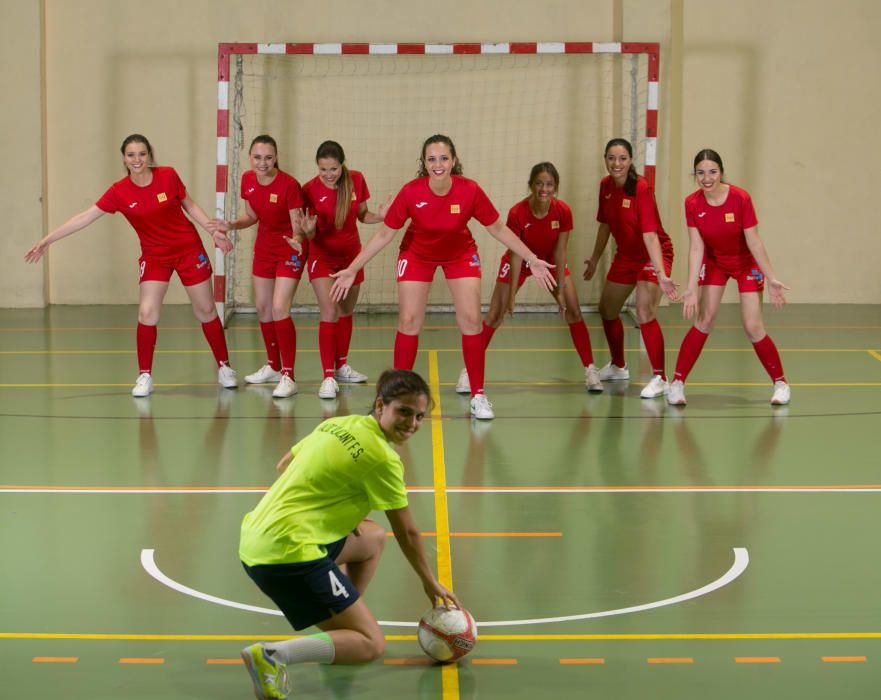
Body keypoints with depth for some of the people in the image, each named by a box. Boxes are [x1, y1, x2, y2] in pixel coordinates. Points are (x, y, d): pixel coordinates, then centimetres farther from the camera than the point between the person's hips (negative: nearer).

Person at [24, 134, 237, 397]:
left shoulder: (168, 176, -13)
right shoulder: (119, 192, -14)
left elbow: (189, 205, 3)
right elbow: (85, 217, -13)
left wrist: (214, 231, -3)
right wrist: (47, 240, -17)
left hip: (188, 249, 0)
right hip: (154, 256, 0)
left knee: (206, 310, 7)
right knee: (147, 313, -14)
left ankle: (224, 367, 23)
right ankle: (144, 376, -1)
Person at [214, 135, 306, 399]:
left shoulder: (289, 185, -25)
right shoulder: (248, 180, -7)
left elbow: (297, 224, -20)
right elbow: (252, 216, 7)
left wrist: (296, 239, -41)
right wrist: (231, 226, -10)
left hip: (290, 250, -7)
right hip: (264, 247, 7)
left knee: (279, 308, -17)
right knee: (262, 307, 15)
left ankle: (288, 377, -14)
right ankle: (273, 367, 34)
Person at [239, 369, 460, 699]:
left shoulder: (336, 424, 12)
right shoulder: (383, 458, -10)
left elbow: (284, 465, 24)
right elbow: (407, 532, 0)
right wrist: (430, 583, 16)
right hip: (290, 554, -9)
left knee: (373, 538, 28)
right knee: (372, 645, -4)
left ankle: (340, 626, 24)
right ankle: (274, 654, -23)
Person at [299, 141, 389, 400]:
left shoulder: (356, 180, -11)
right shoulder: (310, 190, -18)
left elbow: (362, 215, 2)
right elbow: (311, 234, -13)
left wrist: (380, 216, -18)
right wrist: (308, 230, -35)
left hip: (351, 253, 4)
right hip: (323, 255, -4)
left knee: (346, 311, 18)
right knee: (329, 312, -17)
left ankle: (342, 365, 36)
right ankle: (328, 377, -16)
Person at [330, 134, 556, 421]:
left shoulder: (470, 191, -27)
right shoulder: (410, 192, -27)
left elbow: (498, 229, -12)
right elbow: (384, 234, -15)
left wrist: (532, 260, -12)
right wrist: (351, 270, -16)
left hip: (460, 254, 0)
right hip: (417, 254, 0)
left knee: (471, 320, -9)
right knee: (409, 321, -6)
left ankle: (478, 396, 2)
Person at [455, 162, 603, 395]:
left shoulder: (563, 212, -26)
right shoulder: (517, 213, -32)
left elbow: (559, 251, -17)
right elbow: (516, 255, -25)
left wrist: (560, 290, -16)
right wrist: (511, 295, -24)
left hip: (550, 261, 2)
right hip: (520, 261, -2)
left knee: (573, 311, -6)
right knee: (495, 315, -6)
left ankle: (590, 370, 4)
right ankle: (469, 370, 2)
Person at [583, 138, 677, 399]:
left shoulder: (641, 188, -26)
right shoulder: (606, 185, -5)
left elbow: (650, 234, -32)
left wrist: (661, 275, -39)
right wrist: (595, 258, 19)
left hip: (653, 255, -8)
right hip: (626, 255, 8)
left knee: (645, 313, -24)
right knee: (607, 311, 18)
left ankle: (659, 378, -15)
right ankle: (618, 366, 42)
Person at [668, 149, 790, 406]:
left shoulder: (740, 198, -26)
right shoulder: (692, 203, -18)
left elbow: (754, 242, -20)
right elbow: (696, 248, -17)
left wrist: (770, 278, -19)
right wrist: (691, 289, -23)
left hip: (746, 264, -2)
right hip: (714, 262, 2)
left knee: (753, 328, -7)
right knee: (704, 320, -8)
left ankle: (780, 383, 9)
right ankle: (677, 383, -3)